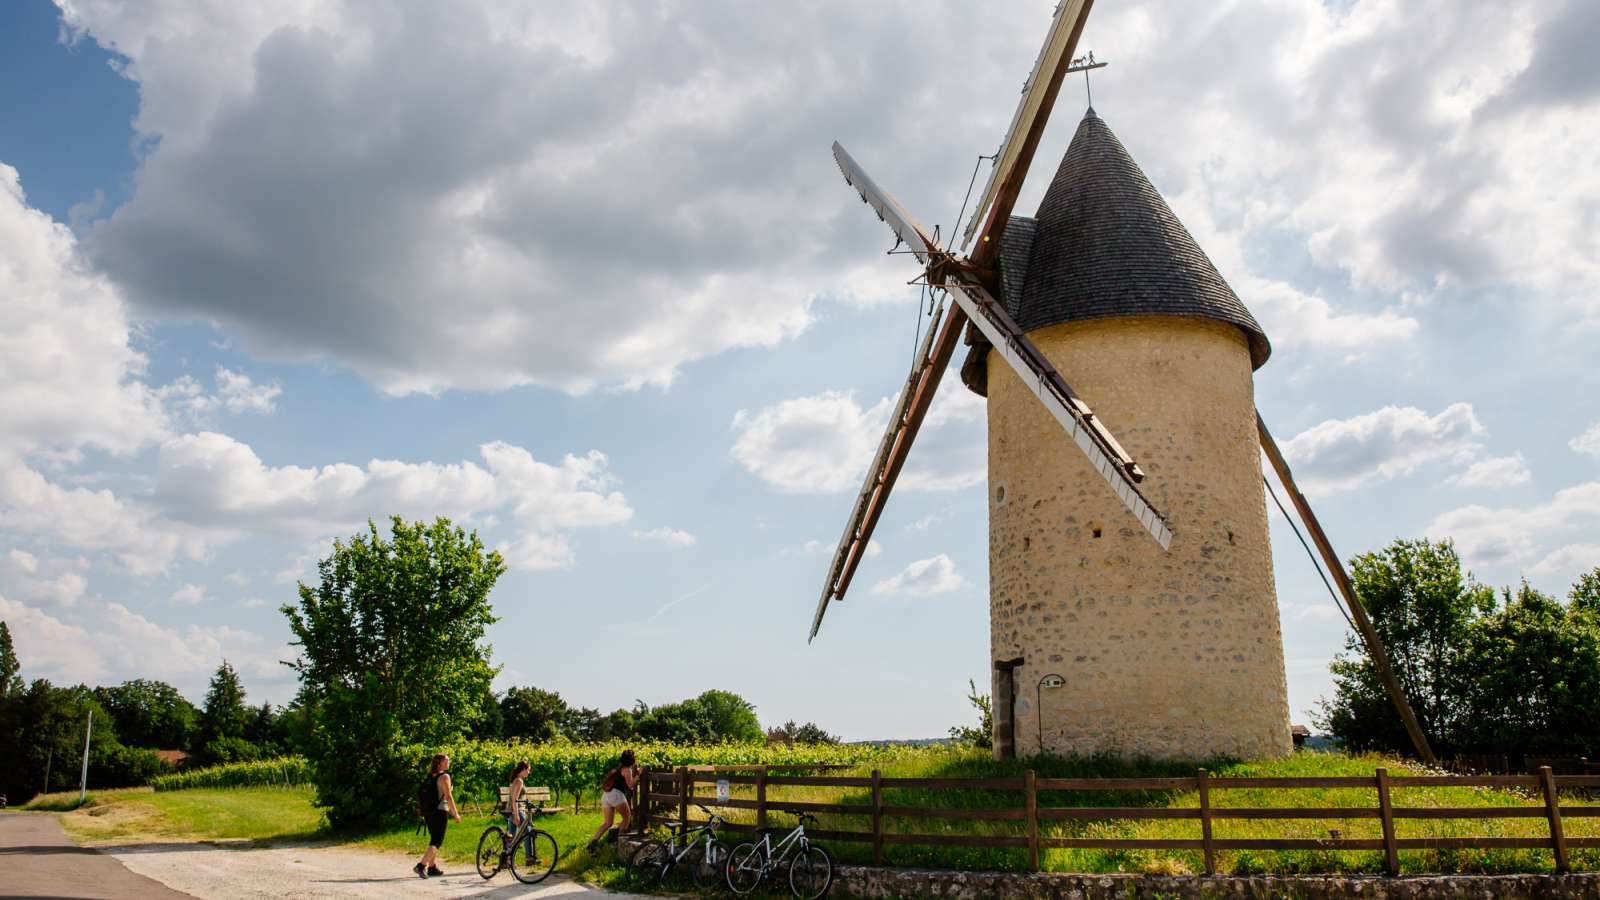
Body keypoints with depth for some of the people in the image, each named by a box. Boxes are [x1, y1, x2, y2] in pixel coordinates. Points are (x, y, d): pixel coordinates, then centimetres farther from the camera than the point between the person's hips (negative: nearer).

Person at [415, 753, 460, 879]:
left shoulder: (430, 777, 11)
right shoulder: (444, 776, -12)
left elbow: (425, 796, 15)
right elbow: (448, 796, -15)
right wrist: (456, 814, -9)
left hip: (429, 812, 8)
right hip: (440, 812, -8)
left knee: (434, 840, 17)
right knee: (437, 842, -4)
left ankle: (432, 868, 22)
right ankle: (421, 865, -17)